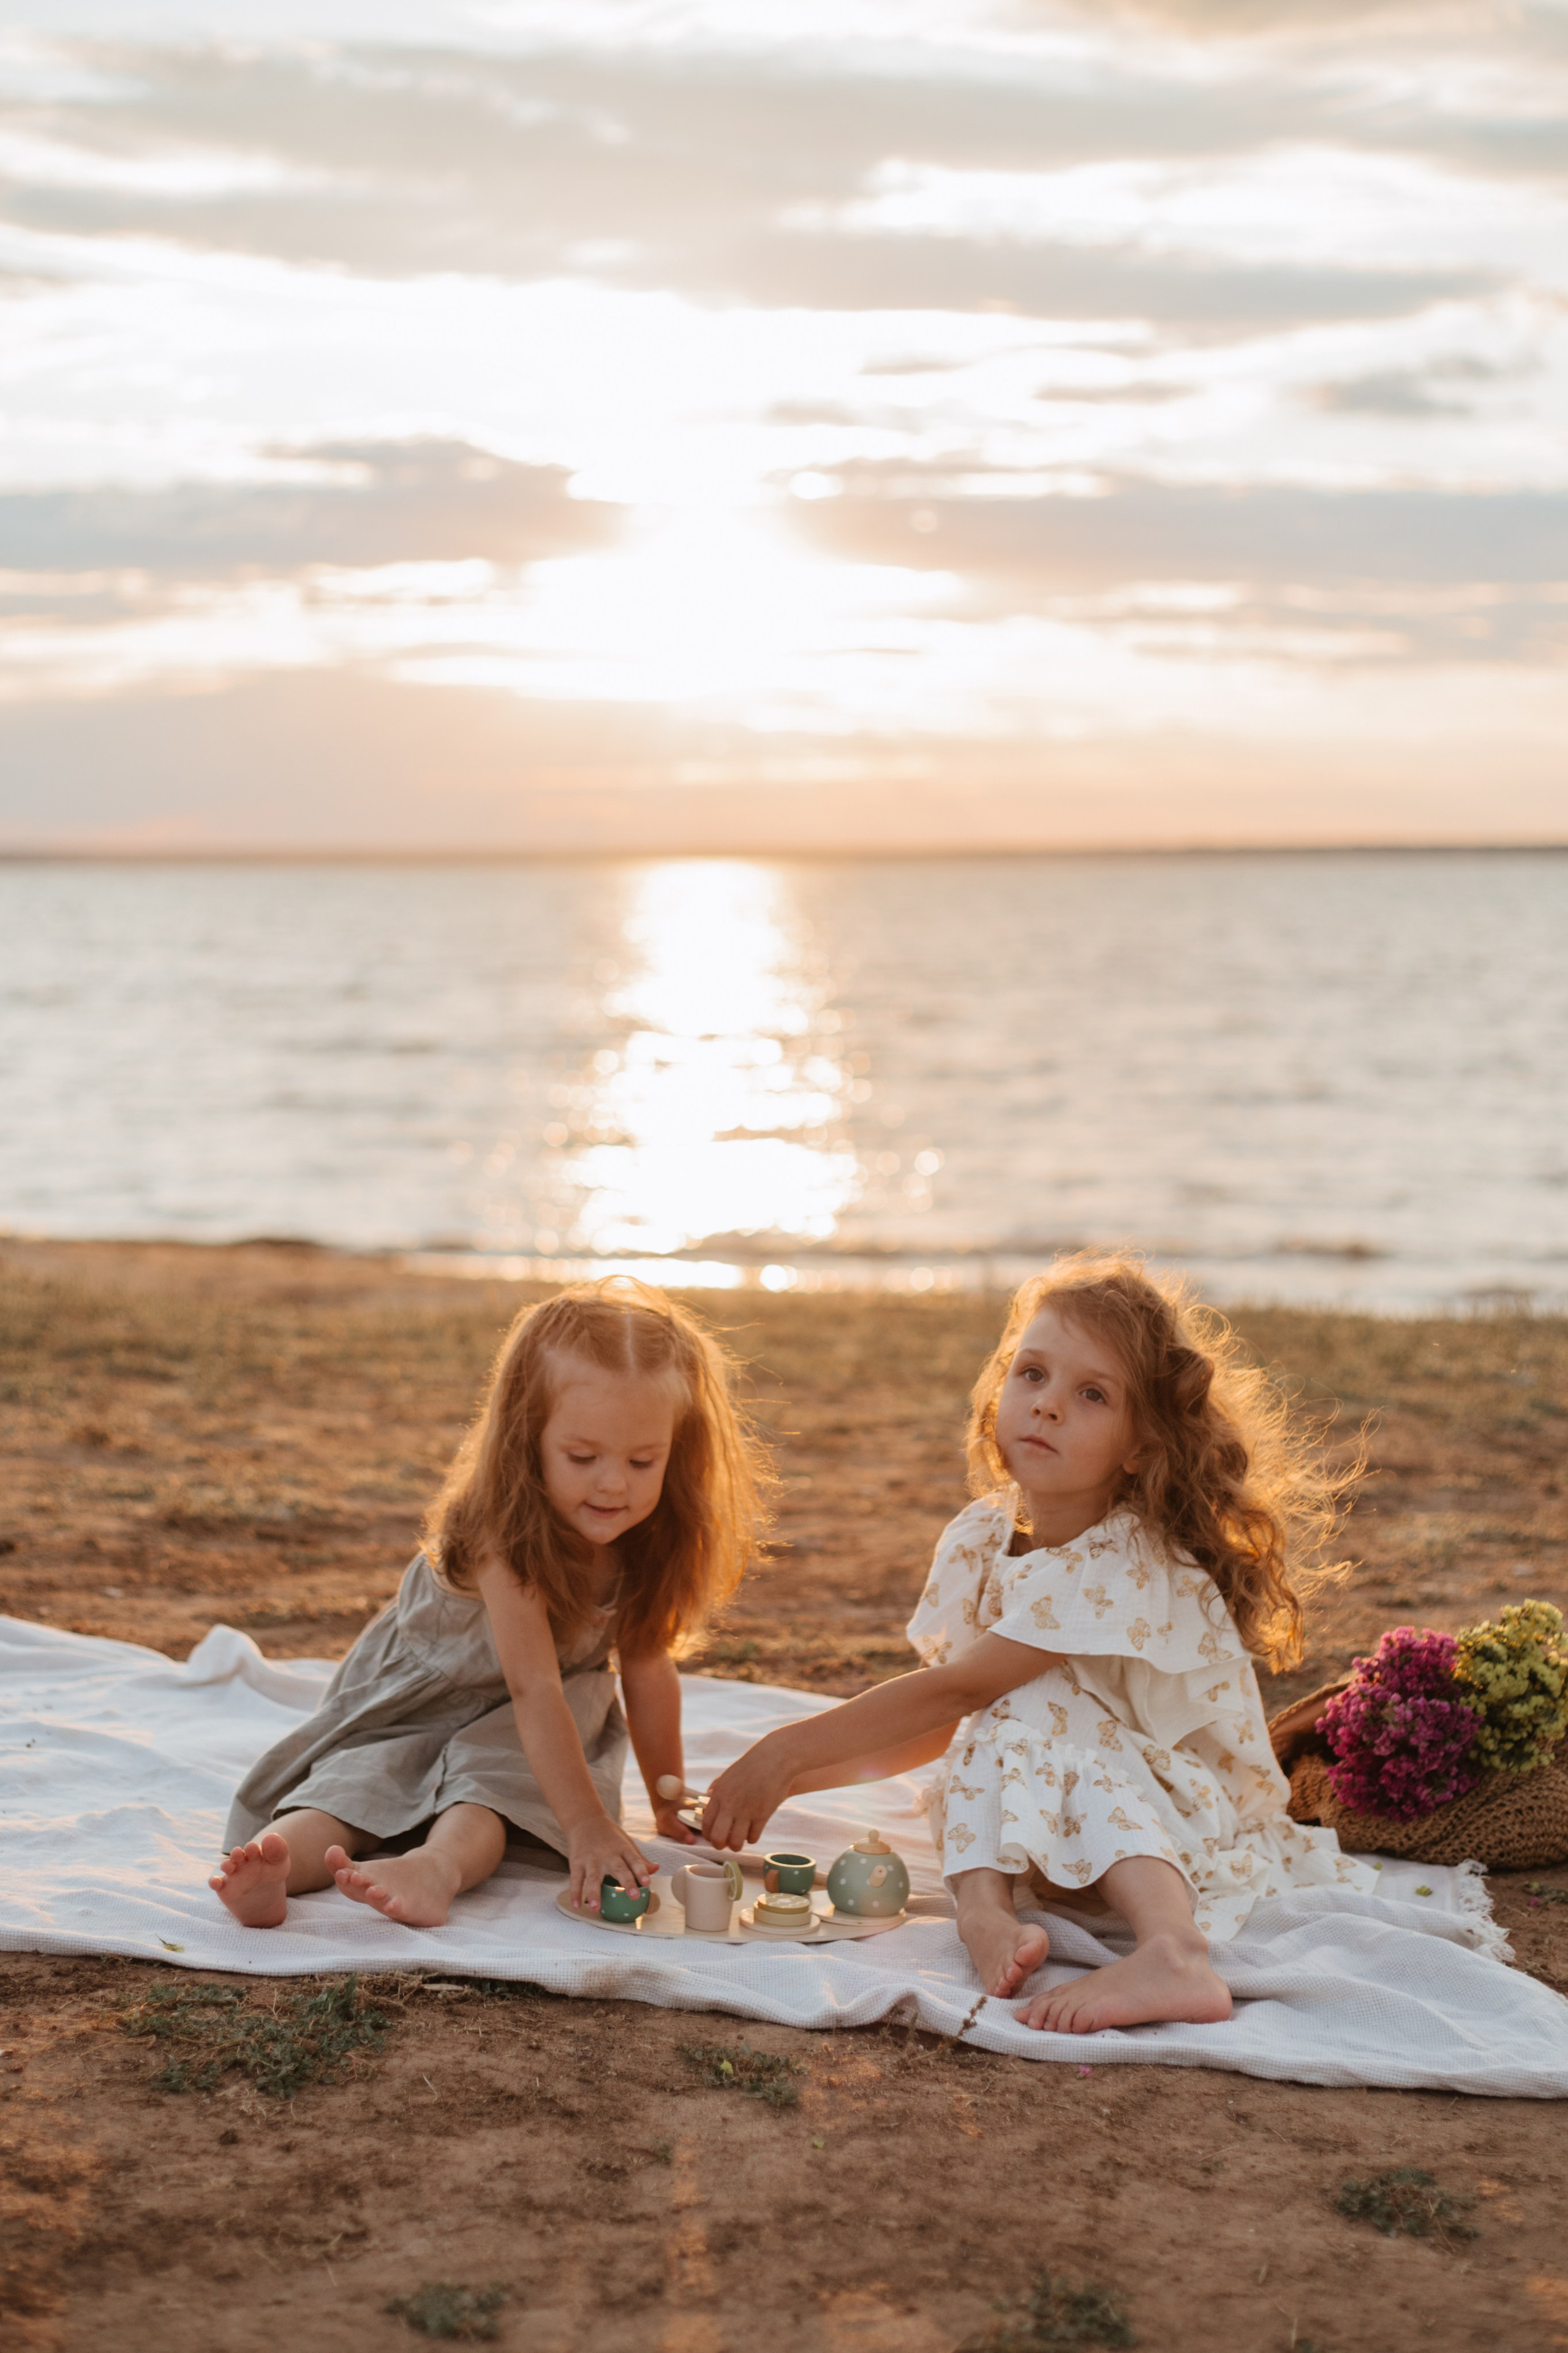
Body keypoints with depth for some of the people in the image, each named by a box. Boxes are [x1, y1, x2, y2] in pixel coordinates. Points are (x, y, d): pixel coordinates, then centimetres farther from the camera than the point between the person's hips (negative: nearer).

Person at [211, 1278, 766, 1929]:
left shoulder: (647, 1541, -13)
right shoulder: (506, 1534, -31)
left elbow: (648, 1670, -2)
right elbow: (533, 1687, -36)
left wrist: (671, 1807, 4)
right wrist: (588, 1826, -42)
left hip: (522, 1736, 3)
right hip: (414, 1701, -2)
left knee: (489, 1778, -31)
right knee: (354, 1783, -30)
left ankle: (436, 1867, -59)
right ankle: (272, 1861, -56)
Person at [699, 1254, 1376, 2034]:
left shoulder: (1127, 1564, -25)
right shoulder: (979, 1541, -1)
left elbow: (953, 1688, -25)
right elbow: (934, 1731, 5)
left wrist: (783, 1753, -22)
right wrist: (790, 1777, -5)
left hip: (1200, 1832, -6)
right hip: (1074, 1833, 6)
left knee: (1029, 1711, -32)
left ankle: (1173, 1950, -50)